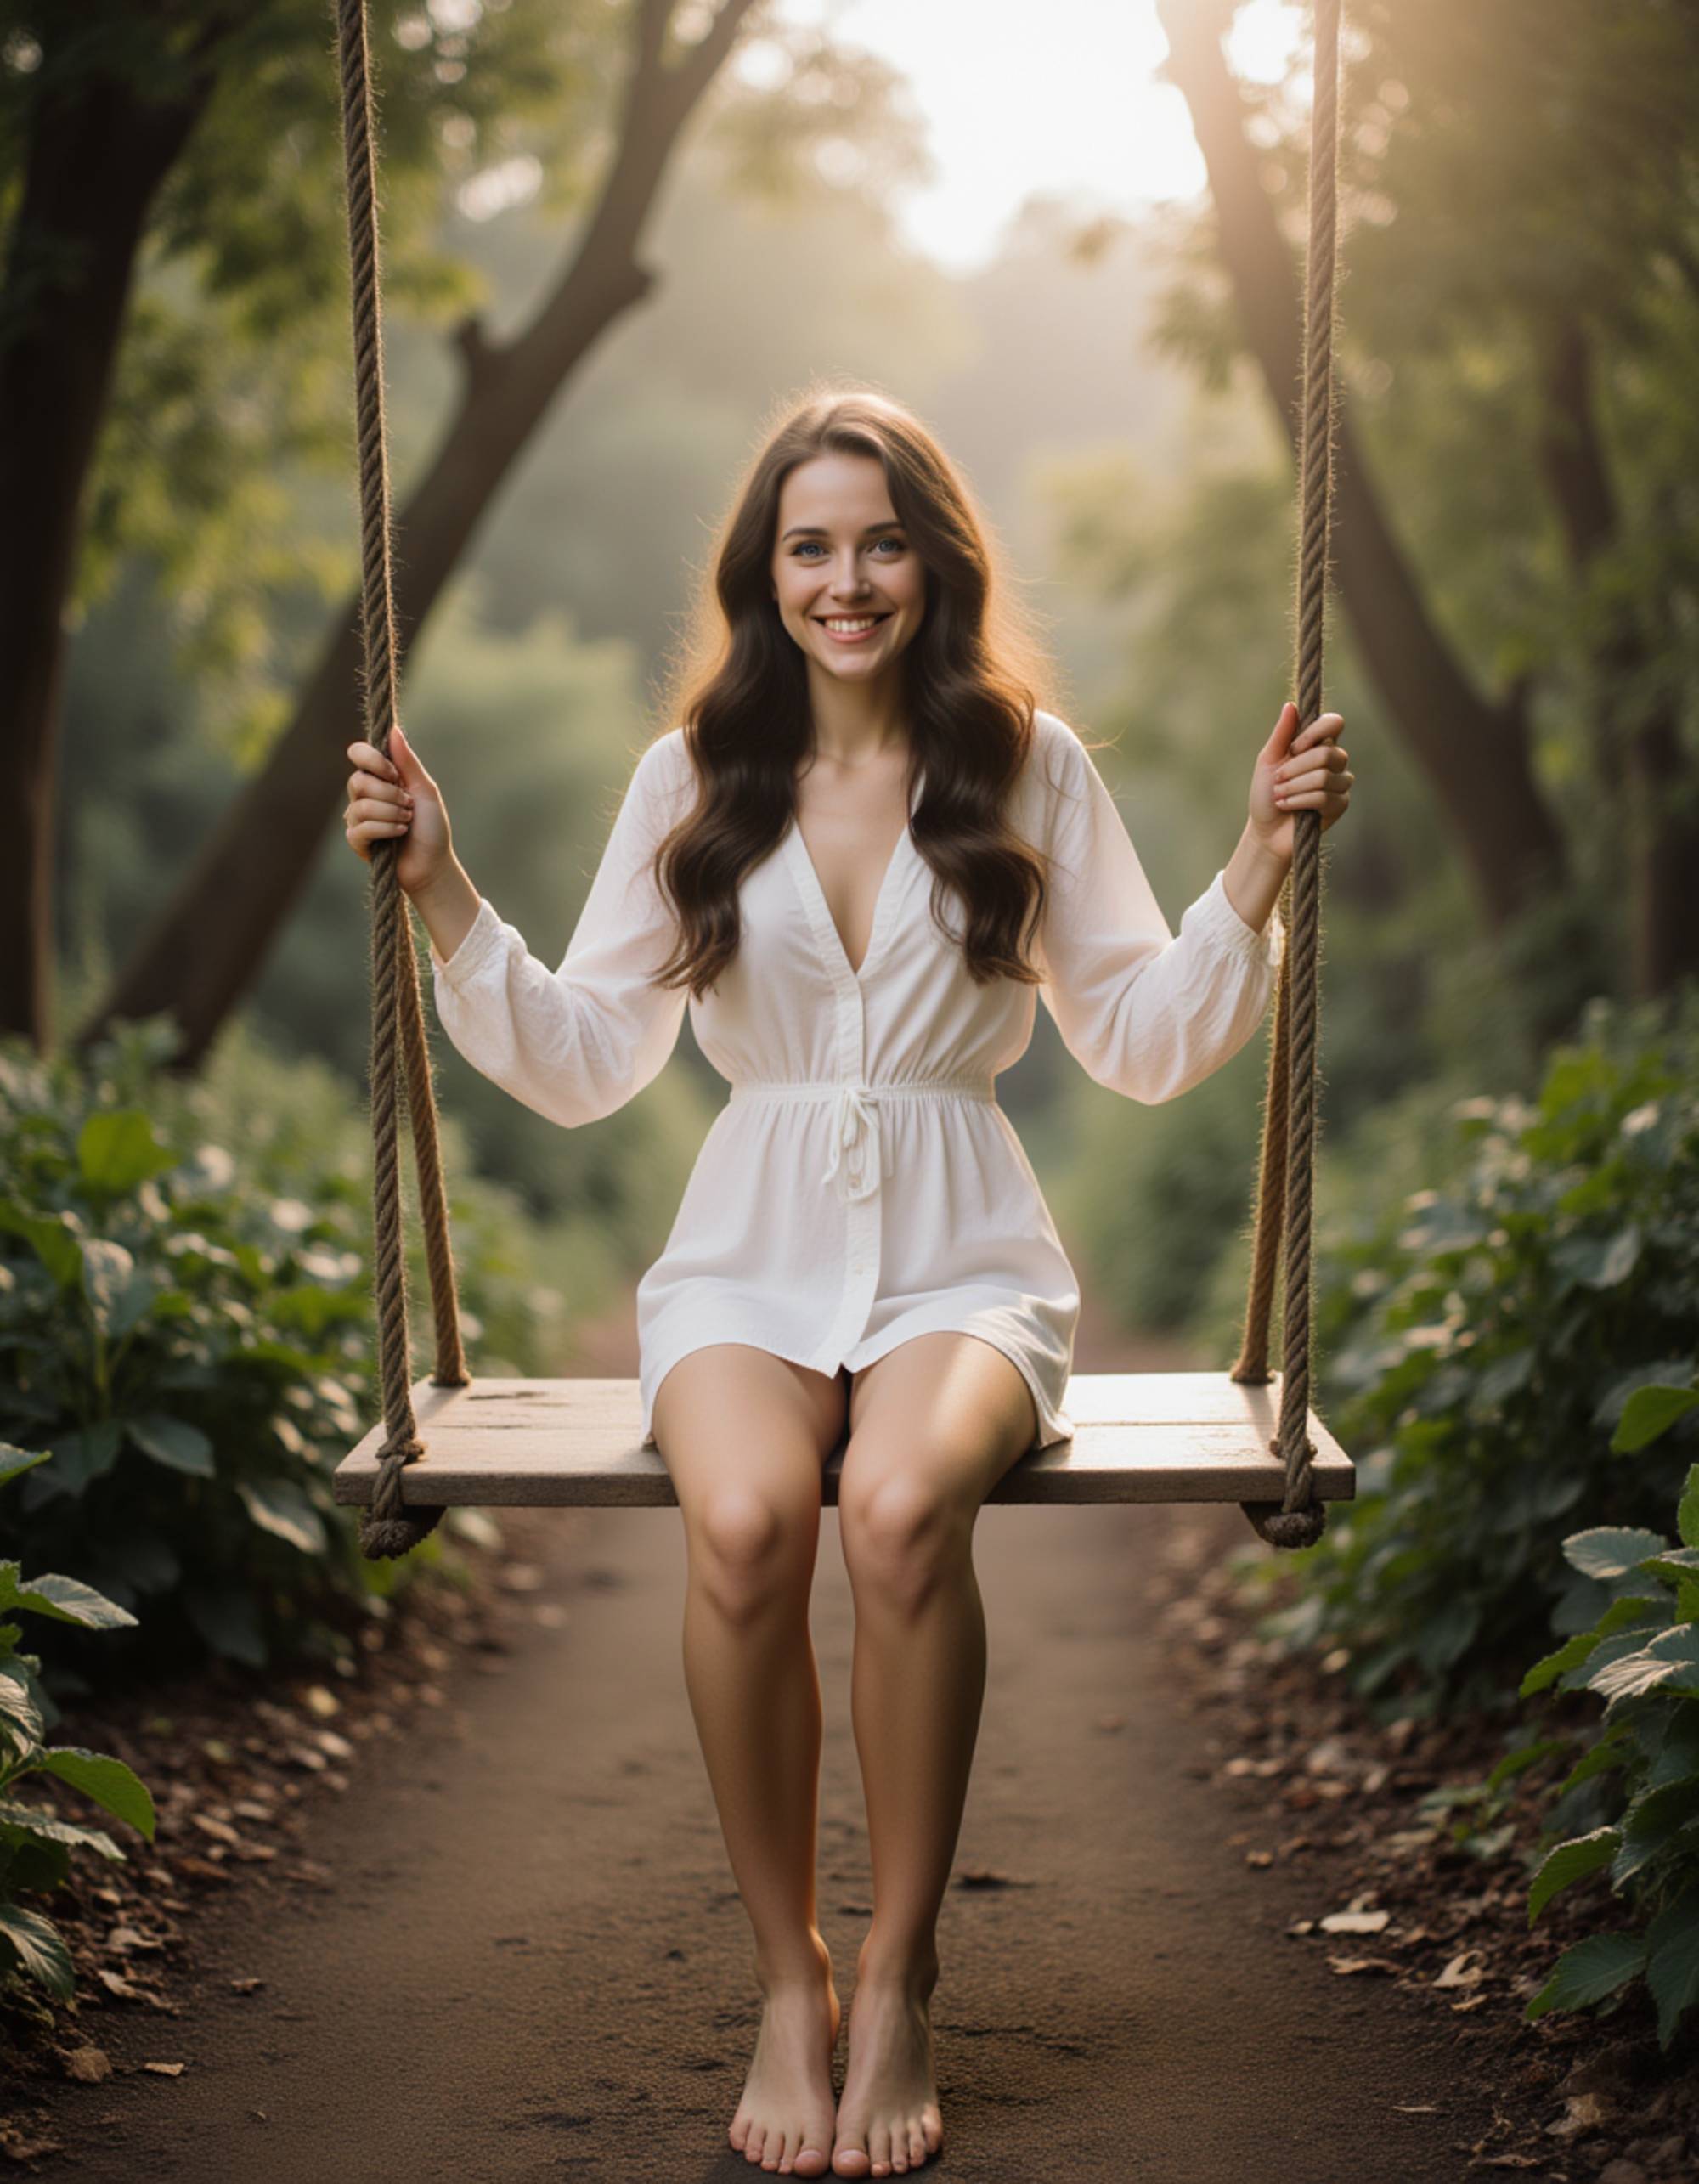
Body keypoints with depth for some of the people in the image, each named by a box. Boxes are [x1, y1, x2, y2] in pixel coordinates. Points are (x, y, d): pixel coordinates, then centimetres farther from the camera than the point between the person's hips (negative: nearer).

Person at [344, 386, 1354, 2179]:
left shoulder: (1028, 764, 8)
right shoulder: (693, 775, 9)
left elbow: (1144, 1046, 10)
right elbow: (584, 1067, 9)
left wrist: (1259, 868, -1)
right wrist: (443, 894, 0)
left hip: (962, 1256, 0)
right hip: (753, 1252, 1)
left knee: (900, 1506, -35)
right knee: (743, 1522, -33)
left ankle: (898, 1983, -16)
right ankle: (785, 1984, -12)